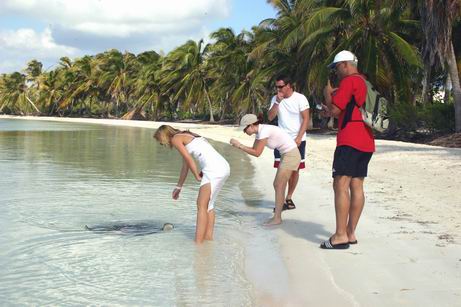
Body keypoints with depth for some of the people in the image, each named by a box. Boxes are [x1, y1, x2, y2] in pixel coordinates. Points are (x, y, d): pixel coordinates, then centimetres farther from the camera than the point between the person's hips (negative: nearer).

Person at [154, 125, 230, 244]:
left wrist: (197, 176, 8)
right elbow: (185, 166, 35)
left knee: (201, 205, -5)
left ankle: (198, 242, -6)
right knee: (208, 204, 17)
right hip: (223, 166, 9)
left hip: (214, 168, -9)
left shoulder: (176, 139, 3)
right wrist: (178, 187, 41)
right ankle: (208, 237, 18)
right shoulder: (186, 137, 29)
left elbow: (189, 160, -5)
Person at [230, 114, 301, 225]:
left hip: (291, 155, -10)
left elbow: (257, 153, -20)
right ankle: (277, 215, 18)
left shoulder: (264, 131, -21)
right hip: (287, 155, 10)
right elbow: (253, 149, 12)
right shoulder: (260, 131, 7)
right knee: (277, 185, 12)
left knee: (279, 186, -5)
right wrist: (238, 145, -3)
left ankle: (277, 218, 1)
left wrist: (239, 145, -15)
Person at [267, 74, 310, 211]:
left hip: (297, 139, -2)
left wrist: (298, 138, -16)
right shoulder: (275, 99, 3)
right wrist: (278, 101, -15)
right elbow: (270, 117, -5)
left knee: (295, 169, 5)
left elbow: (306, 119, -10)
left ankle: (289, 198, 18)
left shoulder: (300, 98, -8)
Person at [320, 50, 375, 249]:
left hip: (350, 141, -10)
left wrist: (328, 93, 6)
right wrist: (332, 112, 21)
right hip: (366, 143, 10)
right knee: (356, 186, 8)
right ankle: (351, 233, 11)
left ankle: (340, 235, -14)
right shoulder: (365, 83, 22)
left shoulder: (349, 81, -7)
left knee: (341, 185, -11)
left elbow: (334, 109, -10)